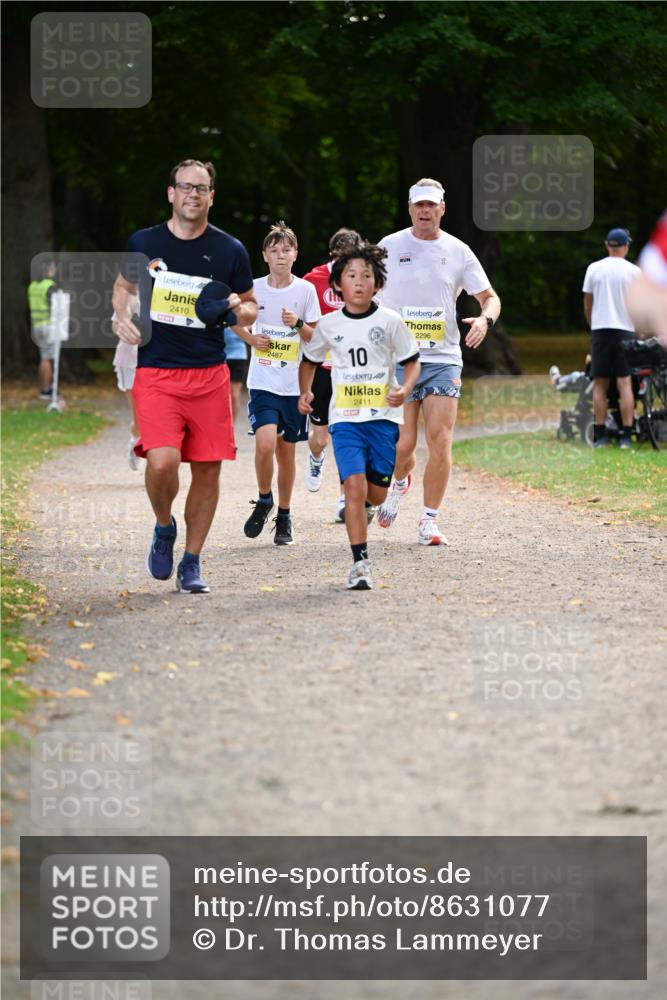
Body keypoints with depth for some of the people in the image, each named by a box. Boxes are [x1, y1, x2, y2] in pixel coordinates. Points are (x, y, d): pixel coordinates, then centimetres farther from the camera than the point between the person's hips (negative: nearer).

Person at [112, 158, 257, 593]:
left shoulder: (230, 250, 3)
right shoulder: (144, 243, 3)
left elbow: (251, 306, 15)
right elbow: (124, 286, 21)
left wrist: (239, 309, -8)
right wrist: (122, 318, 1)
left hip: (210, 374, 2)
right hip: (156, 373, -1)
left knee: (207, 471, 2)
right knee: (162, 462, -20)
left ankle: (191, 563, 17)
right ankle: (164, 527, 12)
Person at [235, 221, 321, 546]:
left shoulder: (305, 290, 0)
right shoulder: (253, 289, 0)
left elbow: (316, 337, 5)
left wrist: (298, 324, -15)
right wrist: (252, 339, -5)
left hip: (295, 383, 1)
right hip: (263, 382, -1)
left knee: (286, 449, 8)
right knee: (265, 443, -18)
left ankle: (284, 516, 22)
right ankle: (264, 501, 7)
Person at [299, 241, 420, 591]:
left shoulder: (389, 321, -1)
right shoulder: (329, 325, 4)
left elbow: (412, 362, 4)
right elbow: (309, 361, 20)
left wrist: (405, 390, -15)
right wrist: (305, 392, 3)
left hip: (383, 416, 0)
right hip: (345, 418, 0)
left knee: (376, 494, 4)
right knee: (354, 486, -16)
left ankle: (357, 509, 43)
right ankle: (360, 564, -13)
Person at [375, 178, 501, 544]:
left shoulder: (458, 252, 6)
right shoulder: (390, 247, 3)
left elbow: (490, 297, 10)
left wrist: (485, 319, -12)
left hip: (444, 359, 1)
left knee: (440, 443, -9)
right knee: (402, 445, -5)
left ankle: (429, 520, 3)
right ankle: (400, 482, 31)